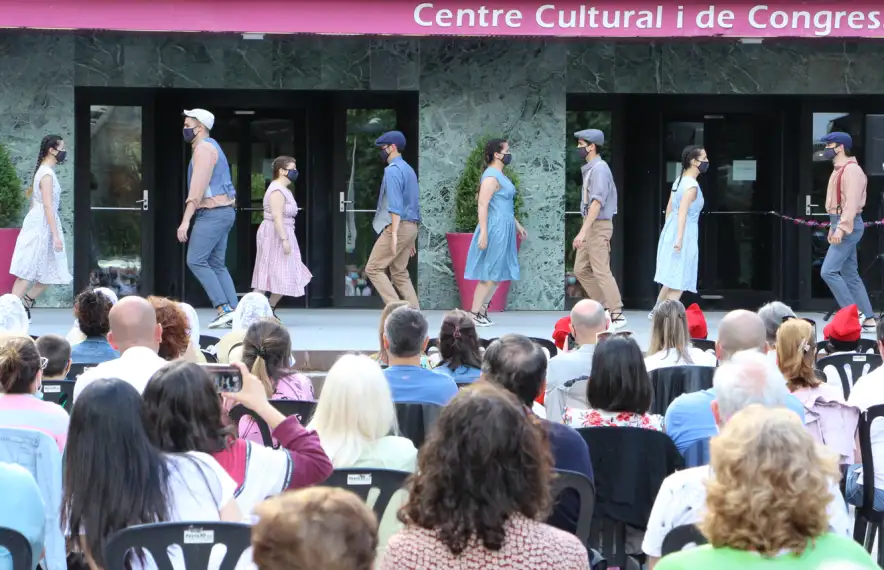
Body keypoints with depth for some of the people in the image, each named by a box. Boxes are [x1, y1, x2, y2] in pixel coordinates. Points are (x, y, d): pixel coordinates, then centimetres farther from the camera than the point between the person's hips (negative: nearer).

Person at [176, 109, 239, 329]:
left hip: (213, 213, -10)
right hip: (223, 212, 10)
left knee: (196, 261, -10)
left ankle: (224, 309, -15)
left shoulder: (204, 148, -11)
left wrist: (186, 220, -23)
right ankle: (233, 312, 3)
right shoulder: (212, 147, 21)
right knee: (217, 264, 9)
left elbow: (198, 187, -20)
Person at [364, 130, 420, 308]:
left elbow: (395, 205, -20)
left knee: (373, 268, -4)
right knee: (400, 272, 11)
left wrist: (394, 233, -25)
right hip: (411, 227, 9)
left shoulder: (392, 170, -11)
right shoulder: (408, 169, 18)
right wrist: (410, 239, 22)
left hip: (397, 227, -9)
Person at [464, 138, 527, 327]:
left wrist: (517, 225, 26)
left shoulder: (500, 175, 15)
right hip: (495, 229, -10)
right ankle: (474, 315, -2)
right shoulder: (491, 177, -15)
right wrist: (483, 232, -26)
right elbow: (482, 205, -21)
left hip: (504, 230, 10)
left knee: (499, 274, 11)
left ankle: (482, 312, 15)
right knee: (489, 275, -6)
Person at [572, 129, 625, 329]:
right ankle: (605, 307, 15)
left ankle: (617, 315, -6)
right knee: (581, 270, 11)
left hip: (599, 226, -10)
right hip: (590, 225, 10)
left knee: (601, 271, -9)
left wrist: (583, 231, -27)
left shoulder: (599, 169, -16)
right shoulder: (589, 169, 12)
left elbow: (597, 202, -23)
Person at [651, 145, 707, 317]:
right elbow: (683, 211, -26)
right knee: (680, 281, -2)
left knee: (672, 279, 20)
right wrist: (680, 238, -32)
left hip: (670, 231, 9)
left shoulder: (679, 181, 11)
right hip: (684, 234, -9)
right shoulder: (692, 185, -16)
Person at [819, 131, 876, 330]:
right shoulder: (839, 170, 17)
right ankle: (868, 319, 11)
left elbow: (851, 202, -23)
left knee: (828, 271, -15)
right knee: (850, 275, 10)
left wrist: (841, 228, -28)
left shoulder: (851, 170, -15)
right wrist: (833, 227, 21)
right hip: (841, 225, 11)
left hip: (848, 226, -11)